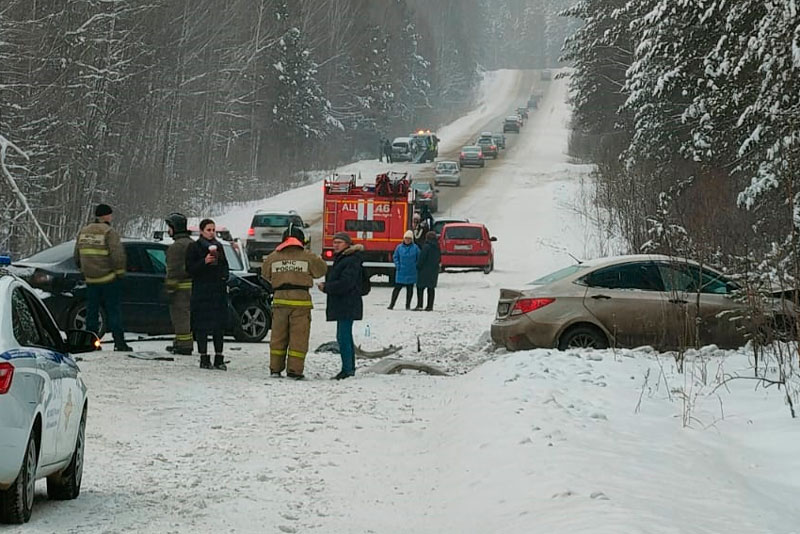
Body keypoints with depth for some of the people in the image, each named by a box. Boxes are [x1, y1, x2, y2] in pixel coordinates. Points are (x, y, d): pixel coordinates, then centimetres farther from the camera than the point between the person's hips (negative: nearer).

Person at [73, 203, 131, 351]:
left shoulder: (83, 232, 9)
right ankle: (119, 343, -3)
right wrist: (120, 272, -6)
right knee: (113, 311, -1)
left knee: (92, 311, 10)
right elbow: (118, 255, -18)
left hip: (90, 279, 5)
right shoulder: (109, 233, -12)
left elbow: (77, 256, 15)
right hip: (108, 279, -5)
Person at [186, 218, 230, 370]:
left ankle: (219, 358, 7)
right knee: (202, 324, -5)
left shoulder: (218, 246, 15)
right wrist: (204, 262, -20)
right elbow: (190, 269, -6)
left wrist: (224, 279, 7)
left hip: (219, 289, 5)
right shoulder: (194, 247, -1)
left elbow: (225, 266, 24)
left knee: (220, 324, 3)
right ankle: (204, 358, 0)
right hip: (201, 290, -5)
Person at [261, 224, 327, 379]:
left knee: (278, 336, 12)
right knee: (298, 337, 1)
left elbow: (265, 275, 18)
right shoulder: (307, 257, -4)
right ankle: (294, 370, -3)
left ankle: (275, 368, 14)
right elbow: (322, 270, 10)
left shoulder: (273, 257, 4)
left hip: (279, 299, 3)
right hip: (300, 299, -3)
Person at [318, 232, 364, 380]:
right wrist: (326, 285, 5)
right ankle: (350, 368, 23)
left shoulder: (351, 261, -15)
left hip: (347, 305, -11)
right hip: (342, 305, 11)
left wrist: (326, 287, -12)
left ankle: (347, 369, -14)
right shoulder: (340, 259, 19)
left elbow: (345, 284, -23)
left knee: (343, 336, -13)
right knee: (346, 336, 15)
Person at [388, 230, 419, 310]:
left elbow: (419, 258, 7)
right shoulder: (399, 247, 1)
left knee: (410, 289, 6)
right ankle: (392, 304, 4)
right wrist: (398, 266, -3)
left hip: (411, 273, 0)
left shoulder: (415, 248, 0)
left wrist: (415, 266, -4)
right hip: (401, 272, 0)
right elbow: (395, 257, 10)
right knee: (397, 288, -1)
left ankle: (408, 305, 15)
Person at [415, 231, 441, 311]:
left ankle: (419, 305, -8)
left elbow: (421, 259, -14)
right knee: (431, 288, 9)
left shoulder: (426, 247, -14)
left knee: (420, 287, -1)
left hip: (425, 270, -7)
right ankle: (430, 306, 8)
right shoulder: (437, 248, 8)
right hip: (434, 270, 7)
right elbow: (439, 259, 17)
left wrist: (418, 267, -3)